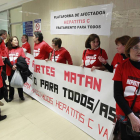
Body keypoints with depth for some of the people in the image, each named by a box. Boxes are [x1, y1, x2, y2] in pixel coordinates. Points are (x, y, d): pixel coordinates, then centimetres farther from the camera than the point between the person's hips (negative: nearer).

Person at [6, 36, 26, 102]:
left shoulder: (20, 49, -1)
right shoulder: (8, 49, 1)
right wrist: (11, 66, -13)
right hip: (10, 70, 1)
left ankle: (21, 96, 26)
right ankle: (11, 96, 28)